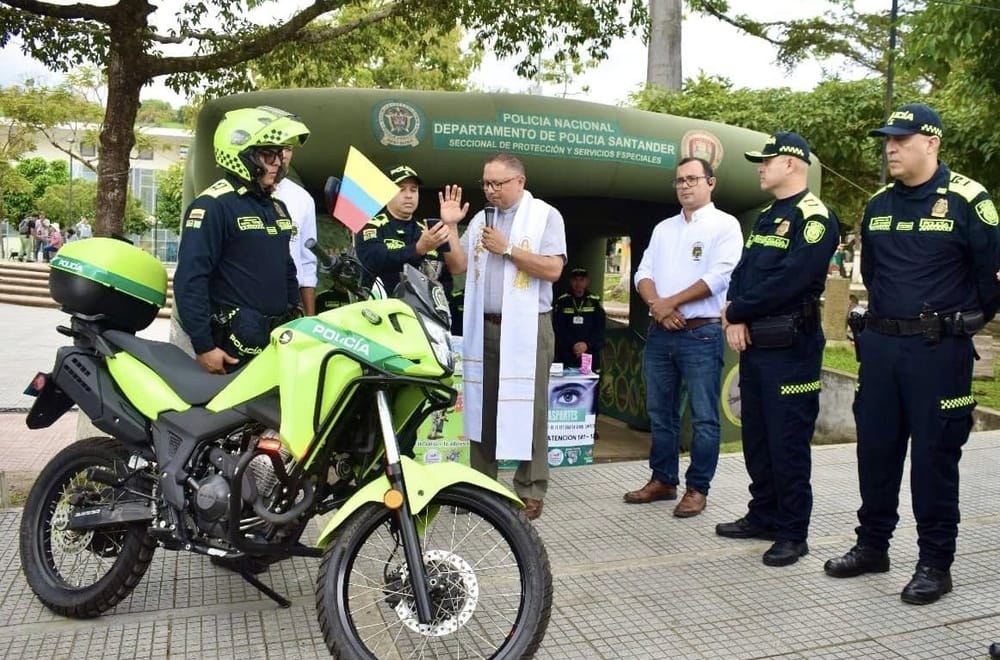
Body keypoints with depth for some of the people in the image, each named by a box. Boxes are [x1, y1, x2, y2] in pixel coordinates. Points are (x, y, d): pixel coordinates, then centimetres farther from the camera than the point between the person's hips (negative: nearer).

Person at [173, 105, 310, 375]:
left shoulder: (277, 207, 14)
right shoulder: (214, 205, -12)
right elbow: (190, 280, -18)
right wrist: (203, 345, -20)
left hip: (279, 338, 8)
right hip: (235, 344, -8)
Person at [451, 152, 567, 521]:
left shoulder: (545, 216, -2)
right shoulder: (481, 219, 15)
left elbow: (552, 270, -13)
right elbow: (460, 267, 9)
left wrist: (507, 249, -14)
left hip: (528, 329, -5)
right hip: (484, 327, 6)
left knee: (527, 408, -2)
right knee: (481, 406, 10)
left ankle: (530, 490, 6)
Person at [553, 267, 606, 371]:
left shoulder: (595, 301, 9)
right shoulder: (562, 301, 6)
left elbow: (600, 328, 3)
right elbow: (559, 328, -1)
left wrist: (587, 344, -11)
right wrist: (573, 345, -13)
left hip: (590, 352, 1)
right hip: (566, 354, -1)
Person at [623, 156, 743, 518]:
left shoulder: (725, 225, -2)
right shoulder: (663, 228, 17)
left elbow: (718, 277, -14)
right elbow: (643, 273, 9)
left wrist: (670, 302, -11)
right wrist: (656, 304, -11)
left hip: (701, 334, -6)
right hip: (660, 333, 6)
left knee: (703, 417, -1)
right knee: (660, 413, 12)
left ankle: (697, 488, 10)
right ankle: (663, 480, 23)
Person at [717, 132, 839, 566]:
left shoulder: (815, 218, -11)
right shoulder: (765, 217, 18)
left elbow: (788, 281, -22)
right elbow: (742, 272, 13)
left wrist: (737, 311, -12)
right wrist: (734, 319, -5)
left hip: (790, 348, -9)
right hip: (753, 344, 9)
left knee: (787, 442, -2)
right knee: (756, 437, 15)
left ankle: (793, 534, 10)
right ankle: (763, 517, 29)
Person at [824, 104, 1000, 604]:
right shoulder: (878, 205, 10)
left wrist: (960, 321, 4)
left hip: (939, 351, -5)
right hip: (880, 345, 6)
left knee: (934, 456, 1)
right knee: (875, 448, 11)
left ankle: (935, 563, 14)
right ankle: (872, 545, 25)